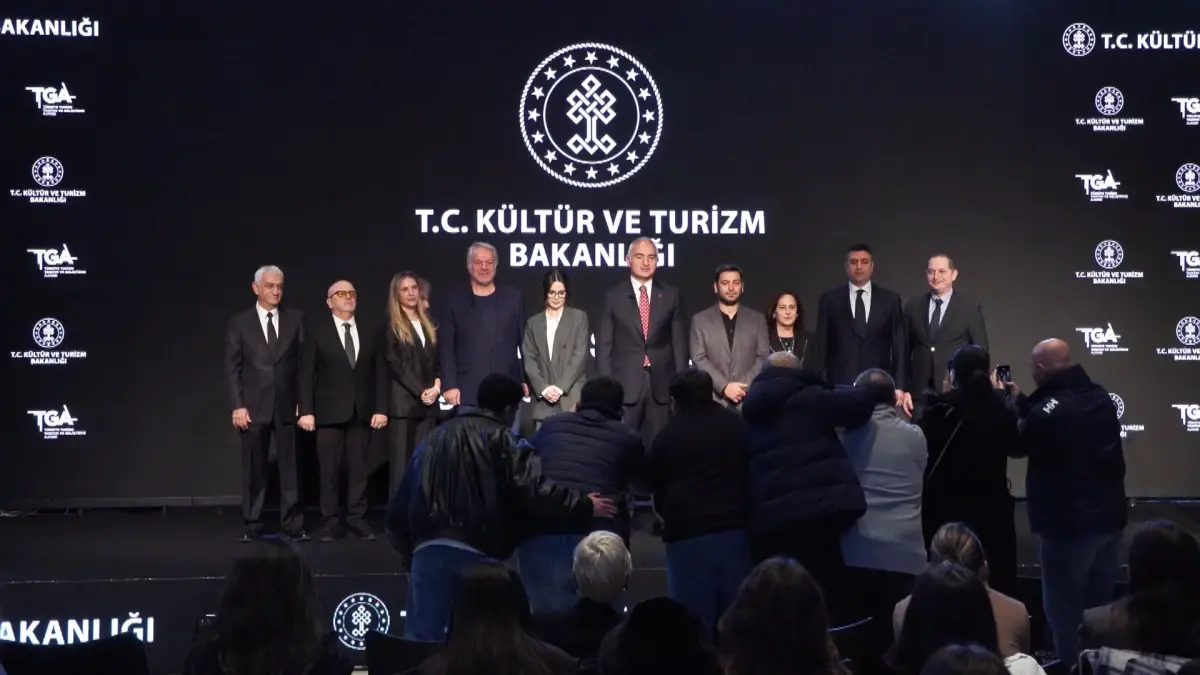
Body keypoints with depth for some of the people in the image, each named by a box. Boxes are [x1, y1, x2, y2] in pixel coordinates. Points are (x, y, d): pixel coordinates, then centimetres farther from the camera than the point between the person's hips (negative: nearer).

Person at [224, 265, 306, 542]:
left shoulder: (295, 320, 6)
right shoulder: (239, 323, 4)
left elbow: (303, 362, 5)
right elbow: (232, 368, 1)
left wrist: (303, 402, -2)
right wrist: (237, 405, -8)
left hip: (288, 405, 1)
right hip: (253, 406, -1)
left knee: (291, 466, 1)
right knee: (254, 469, 3)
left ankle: (293, 524, 6)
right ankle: (253, 526, 9)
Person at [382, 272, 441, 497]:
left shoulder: (428, 323, 17)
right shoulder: (391, 325, 0)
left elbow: (436, 360, 14)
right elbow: (396, 364, -8)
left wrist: (436, 386, -4)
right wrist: (421, 391, -13)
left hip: (427, 402, 5)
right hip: (402, 401, -5)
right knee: (401, 460, -5)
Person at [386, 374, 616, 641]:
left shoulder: (435, 437, 23)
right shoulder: (501, 439, 6)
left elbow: (403, 500, 23)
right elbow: (533, 490, -7)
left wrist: (407, 549, 31)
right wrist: (582, 505, 3)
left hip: (429, 545, 4)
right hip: (479, 549, -4)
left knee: (422, 636, 2)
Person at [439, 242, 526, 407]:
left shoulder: (513, 297, 11)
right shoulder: (454, 302, 7)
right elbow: (446, 349, 4)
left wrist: (526, 380, 4)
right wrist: (449, 386, -5)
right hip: (468, 393, -1)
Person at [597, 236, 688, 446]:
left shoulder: (671, 296, 8)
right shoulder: (614, 297, 4)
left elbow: (679, 342, 8)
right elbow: (604, 345, 3)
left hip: (661, 385, 1)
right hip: (625, 385, -1)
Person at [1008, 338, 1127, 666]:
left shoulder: (1050, 409, -25)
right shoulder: (1099, 397, 1)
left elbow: (1017, 444, -6)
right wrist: (1023, 401, 15)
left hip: (1069, 525, -8)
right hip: (1109, 518, 8)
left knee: (1066, 612, 3)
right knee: (1100, 607, 19)